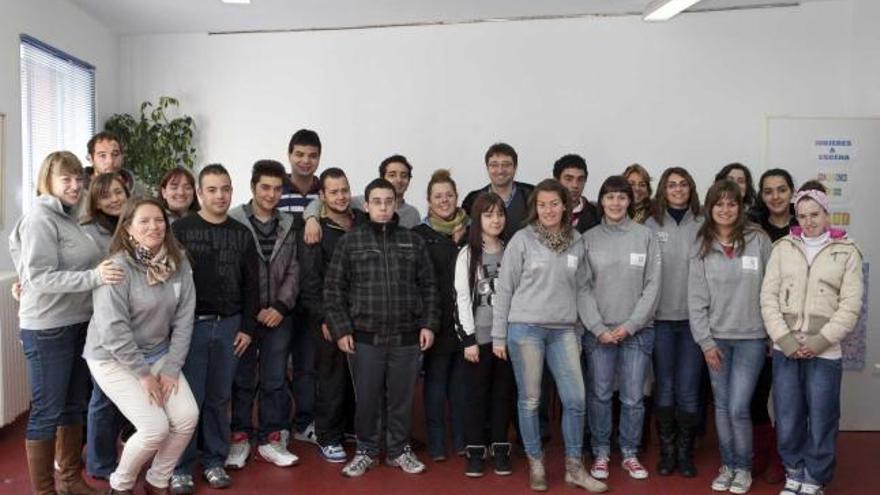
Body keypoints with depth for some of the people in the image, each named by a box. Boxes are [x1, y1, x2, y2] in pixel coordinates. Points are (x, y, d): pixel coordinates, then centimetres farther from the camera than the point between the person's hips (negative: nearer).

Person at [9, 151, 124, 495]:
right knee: (46, 412, 2)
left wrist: (100, 272, 4)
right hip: (48, 329, -9)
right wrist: (94, 277, -30)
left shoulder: (68, 217, 11)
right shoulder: (40, 218, -14)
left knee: (73, 405, 17)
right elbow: (39, 278, -22)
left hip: (78, 324, 9)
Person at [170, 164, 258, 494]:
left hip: (229, 326, 3)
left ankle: (214, 461, 22)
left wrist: (247, 327, 3)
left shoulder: (242, 234, 8)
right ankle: (181, 467, 14)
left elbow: (251, 285, 9)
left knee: (219, 397, 10)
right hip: (190, 325, -3)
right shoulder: (181, 229, -1)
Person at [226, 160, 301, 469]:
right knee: (242, 380, 7)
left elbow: (293, 271, 6)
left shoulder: (288, 226, 8)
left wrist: (281, 307, -6)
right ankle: (240, 438, 21)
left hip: (278, 316, 3)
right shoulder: (233, 222, -5)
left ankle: (270, 440, 20)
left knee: (275, 381, 9)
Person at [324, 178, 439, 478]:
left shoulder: (414, 241, 7)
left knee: (402, 399, 11)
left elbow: (429, 287, 9)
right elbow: (333, 289, 1)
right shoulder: (350, 241, 1)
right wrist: (340, 329, -5)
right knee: (367, 399, 8)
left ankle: (399, 450, 29)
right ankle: (366, 451, 27)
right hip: (365, 337, -1)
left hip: (407, 337, 2)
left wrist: (429, 324, 1)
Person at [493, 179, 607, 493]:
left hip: (564, 330, 3)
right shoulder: (522, 240, -3)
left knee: (576, 399, 2)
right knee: (529, 400, 6)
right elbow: (504, 289, -2)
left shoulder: (577, 242, 7)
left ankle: (574, 467, 19)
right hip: (525, 328, -3)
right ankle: (535, 464, 22)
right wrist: (498, 336, -3)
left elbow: (582, 289, 11)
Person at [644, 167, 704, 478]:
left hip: (694, 319, 0)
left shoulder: (703, 225, 2)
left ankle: (685, 452, 19)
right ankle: (667, 450, 20)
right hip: (661, 318, 0)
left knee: (688, 390, 4)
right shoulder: (651, 225, 2)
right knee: (664, 388, 7)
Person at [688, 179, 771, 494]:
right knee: (721, 407, 10)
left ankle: (743, 468, 17)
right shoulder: (701, 247, 2)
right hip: (716, 338, 2)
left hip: (751, 338, -2)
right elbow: (696, 299, 1)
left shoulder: (758, 240, -3)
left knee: (738, 408, -4)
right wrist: (705, 341, -3)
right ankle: (727, 465, 26)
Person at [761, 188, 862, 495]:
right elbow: (768, 296, 2)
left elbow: (850, 305, -3)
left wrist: (820, 341, -12)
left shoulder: (847, 253, 3)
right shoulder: (783, 248, 7)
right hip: (785, 350, 2)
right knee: (787, 420, 8)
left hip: (824, 352, -1)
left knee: (821, 422, 4)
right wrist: (784, 338, -9)